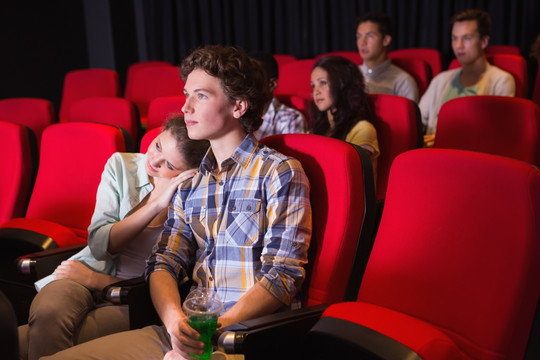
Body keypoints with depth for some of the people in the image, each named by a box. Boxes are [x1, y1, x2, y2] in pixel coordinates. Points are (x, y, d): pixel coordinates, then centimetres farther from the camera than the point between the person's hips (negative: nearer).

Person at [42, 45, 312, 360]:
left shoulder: (279, 173, -3)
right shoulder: (189, 181, 15)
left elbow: (282, 275, -9)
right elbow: (165, 262, 9)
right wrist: (174, 318, -12)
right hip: (188, 332, 6)